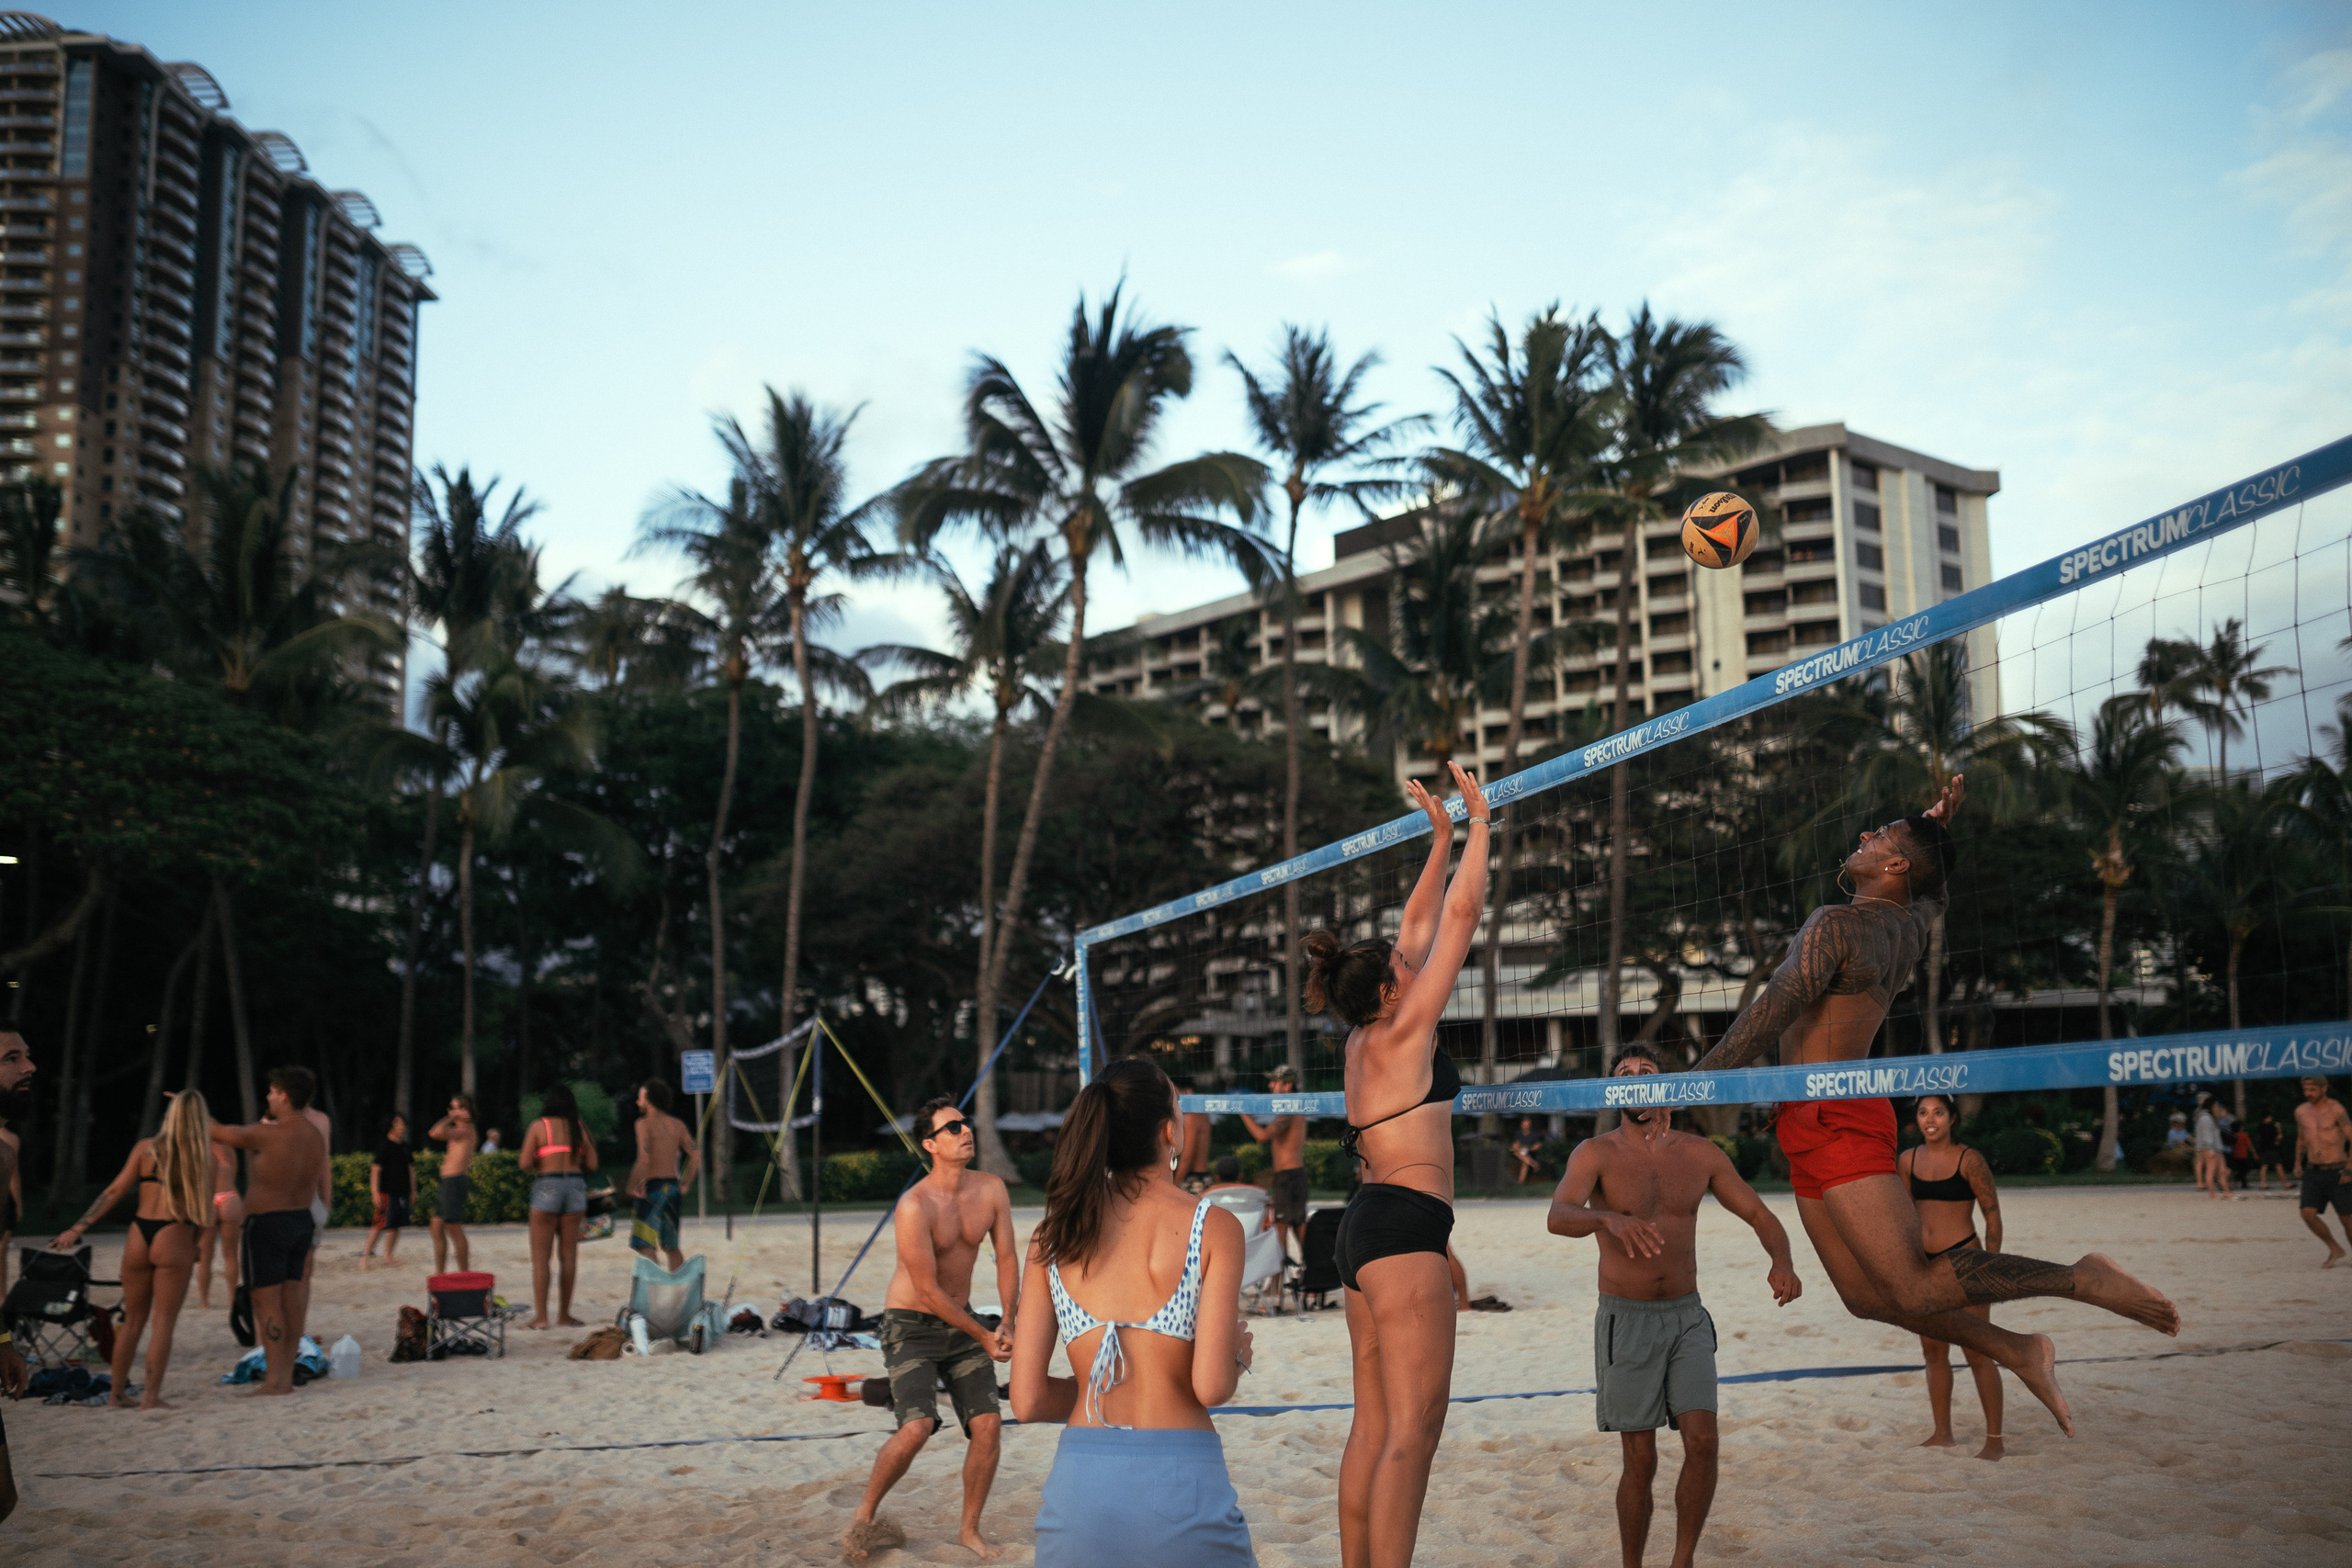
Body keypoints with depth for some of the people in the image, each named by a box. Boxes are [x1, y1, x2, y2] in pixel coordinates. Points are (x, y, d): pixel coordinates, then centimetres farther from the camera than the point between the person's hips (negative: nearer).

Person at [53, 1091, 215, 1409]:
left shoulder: (146, 1147, 4)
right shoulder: (202, 1155, 0)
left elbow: (115, 1191, 1)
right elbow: (203, 1206, 1)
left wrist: (78, 1228, 4)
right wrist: (197, 1244, 12)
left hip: (138, 1237, 3)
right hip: (174, 1239, -3)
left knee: (132, 1320, 15)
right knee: (163, 1322, 3)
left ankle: (118, 1393, 19)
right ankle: (151, 1395, -1)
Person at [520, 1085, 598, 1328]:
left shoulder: (539, 1127, -1)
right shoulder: (579, 1127, 7)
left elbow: (524, 1162, -7)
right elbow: (592, 1164, 5)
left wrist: (539, 1167, 13)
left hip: (546, 1187, -3)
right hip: (575, 1186, 3)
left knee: (540, 1256, 1)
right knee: (569, 1254, 8)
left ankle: (540, 1316, -4)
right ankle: (564, 1313, 9)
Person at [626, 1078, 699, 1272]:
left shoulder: (645, 1123, -8)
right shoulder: (677, 1125, 11)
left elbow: (644, 1160, -20)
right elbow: (696, 1155, 6)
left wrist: (633, 1186, -11)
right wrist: (685, 1182, 12)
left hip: (652, 1186, -7)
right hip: (672, 1186, 7)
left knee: (644, 1243, -8)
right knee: (671, 1246, 15)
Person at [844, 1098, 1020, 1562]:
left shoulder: (992, 1189, -5)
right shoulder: (914, 1207, -24)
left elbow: (1006, 1258, 4)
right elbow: (928, 1289, -19)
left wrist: (1007, 1323, -8)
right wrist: (984, 1337, -13)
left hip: (961, 1321, 6)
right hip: (911, 1327, -6)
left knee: (988, 1425, -4)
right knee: (916, 1428, -21)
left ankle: (970, 1531, 15)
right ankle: (864, 1518, 3)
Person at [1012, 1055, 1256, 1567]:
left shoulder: (1052, 1236, 6)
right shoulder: (1214, 1227, -3)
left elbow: (1028, 1400, 4)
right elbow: (1211, 1387, -10)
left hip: (1076, 1487, 3)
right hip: (1182, 1486, -3)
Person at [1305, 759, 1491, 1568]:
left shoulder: (1368, 1035, 13)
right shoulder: (1402, 1032, -8)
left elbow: (1417, 927, 23)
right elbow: (1460, 916, -6)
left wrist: (1442, 842, 27)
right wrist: (1478, 822, 3)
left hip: (1367, 1225, 10)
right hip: (1403, 1226, -10)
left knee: (1376, 1427, 11)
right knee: (1412, 1430, -11)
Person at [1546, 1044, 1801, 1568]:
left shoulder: (1701, 1154, 3)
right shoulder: (1596, 1153, -8)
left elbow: (1760, 1215, 7)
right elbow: (1557, 1217, -26)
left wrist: (1781, 1262, -15)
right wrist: (1609, 1219, -48)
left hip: (1687, 1318, 3)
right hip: (1626, 1321, -3)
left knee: (1702, 1441, -10)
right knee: (1640, 1461, -1)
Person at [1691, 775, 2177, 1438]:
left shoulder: (1836, 926, -13)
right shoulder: (1909, 927, 13)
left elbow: (1767, 1017, -18)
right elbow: (1931, 895, 39)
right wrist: (1939, 825, 37)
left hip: (1833, 1118, -9)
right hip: (1822, 1129, 9)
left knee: (1916, 1288, -13)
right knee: (1866, 1297, 10)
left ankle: (2079, 1279, -7)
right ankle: (2019, 1352, 15)